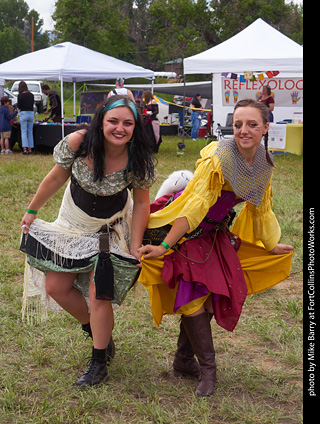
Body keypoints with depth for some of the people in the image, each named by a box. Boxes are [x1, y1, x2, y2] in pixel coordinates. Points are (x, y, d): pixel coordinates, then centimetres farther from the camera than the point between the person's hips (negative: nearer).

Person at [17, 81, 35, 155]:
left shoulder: (20, 95, -8)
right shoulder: (31, 95, 5)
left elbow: (19, 106, -4)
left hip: (23, 113, -4)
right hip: (31, 113, 4)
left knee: (24, 132, -1)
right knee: (30, 132, 10)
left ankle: (24, 149, -10)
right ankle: (30, 149, 9)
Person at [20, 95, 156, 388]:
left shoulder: (138, 160, -25)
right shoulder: (78, 143, -25)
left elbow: (141, 203, -12)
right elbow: (56, 178, -8)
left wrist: (135, 249, -14)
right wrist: (32, 211, 4)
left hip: (111, 228, -3)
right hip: (73, 223, 3)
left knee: (98, 294, -9)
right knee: (56, 287, 6)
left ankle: (99, 365, 12)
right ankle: (101, 336, 29)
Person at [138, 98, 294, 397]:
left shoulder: (264, 163, -5)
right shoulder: (219, 157, -27)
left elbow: (260, 207, 10)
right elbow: (196, 206, -28)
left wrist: (270, 245, 21)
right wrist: (165, 247, -29)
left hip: (215, 233, 7)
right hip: (186, 229, -7)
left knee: (215, 294, 7)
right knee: (193, 294, -8)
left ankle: (184, 361, 23)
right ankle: (207, 368, 8)